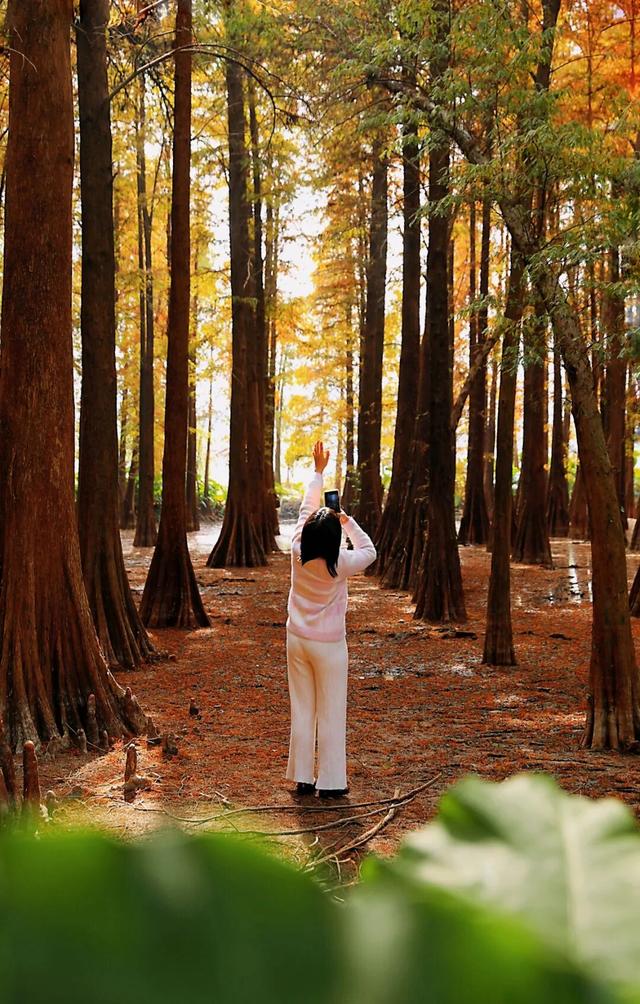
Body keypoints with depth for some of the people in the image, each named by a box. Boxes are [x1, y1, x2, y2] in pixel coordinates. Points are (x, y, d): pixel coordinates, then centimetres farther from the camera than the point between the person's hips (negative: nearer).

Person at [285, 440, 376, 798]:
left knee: (302, 711, 11)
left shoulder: (298, 553, -10)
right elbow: (370, 551, 3)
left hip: (297, 641, 4)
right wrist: (347, 520, 2)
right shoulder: (341, 564, -19)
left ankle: (302, 778, 16)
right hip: (329, 646, -4)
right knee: (332, 714, 5)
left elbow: (307, 508, 4)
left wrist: (319, 470, 13)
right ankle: (331, 782, 9)